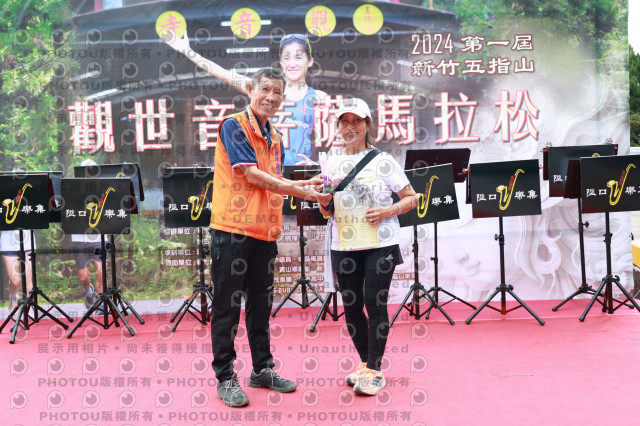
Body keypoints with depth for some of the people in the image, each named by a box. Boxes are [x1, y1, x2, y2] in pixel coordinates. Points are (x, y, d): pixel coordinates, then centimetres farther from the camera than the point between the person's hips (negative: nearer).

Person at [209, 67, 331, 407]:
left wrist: (306, 185, 4)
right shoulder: (233, 126, -6)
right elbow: (252, 175, -14)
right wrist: (301, 190, -11)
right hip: (233, 229, -7)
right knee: (227, 305, 2)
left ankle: (262, 369, 28)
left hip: (265, 232, 7)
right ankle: (225, 377, 12)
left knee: (260, 303, 15)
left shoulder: (275, 138, 17)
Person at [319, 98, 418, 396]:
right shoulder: (332, 163, 10)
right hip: (343, 245, 4)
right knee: (351, 305, 8)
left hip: (379, 244, -4)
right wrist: (323, 202, -8)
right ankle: (365, 362, 26)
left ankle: (374, 370, 6)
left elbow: (411, 198, 1)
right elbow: (326, 211, 14)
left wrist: (387, 211, -16)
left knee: (375, 303, -4)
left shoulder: (382, 161, 0)